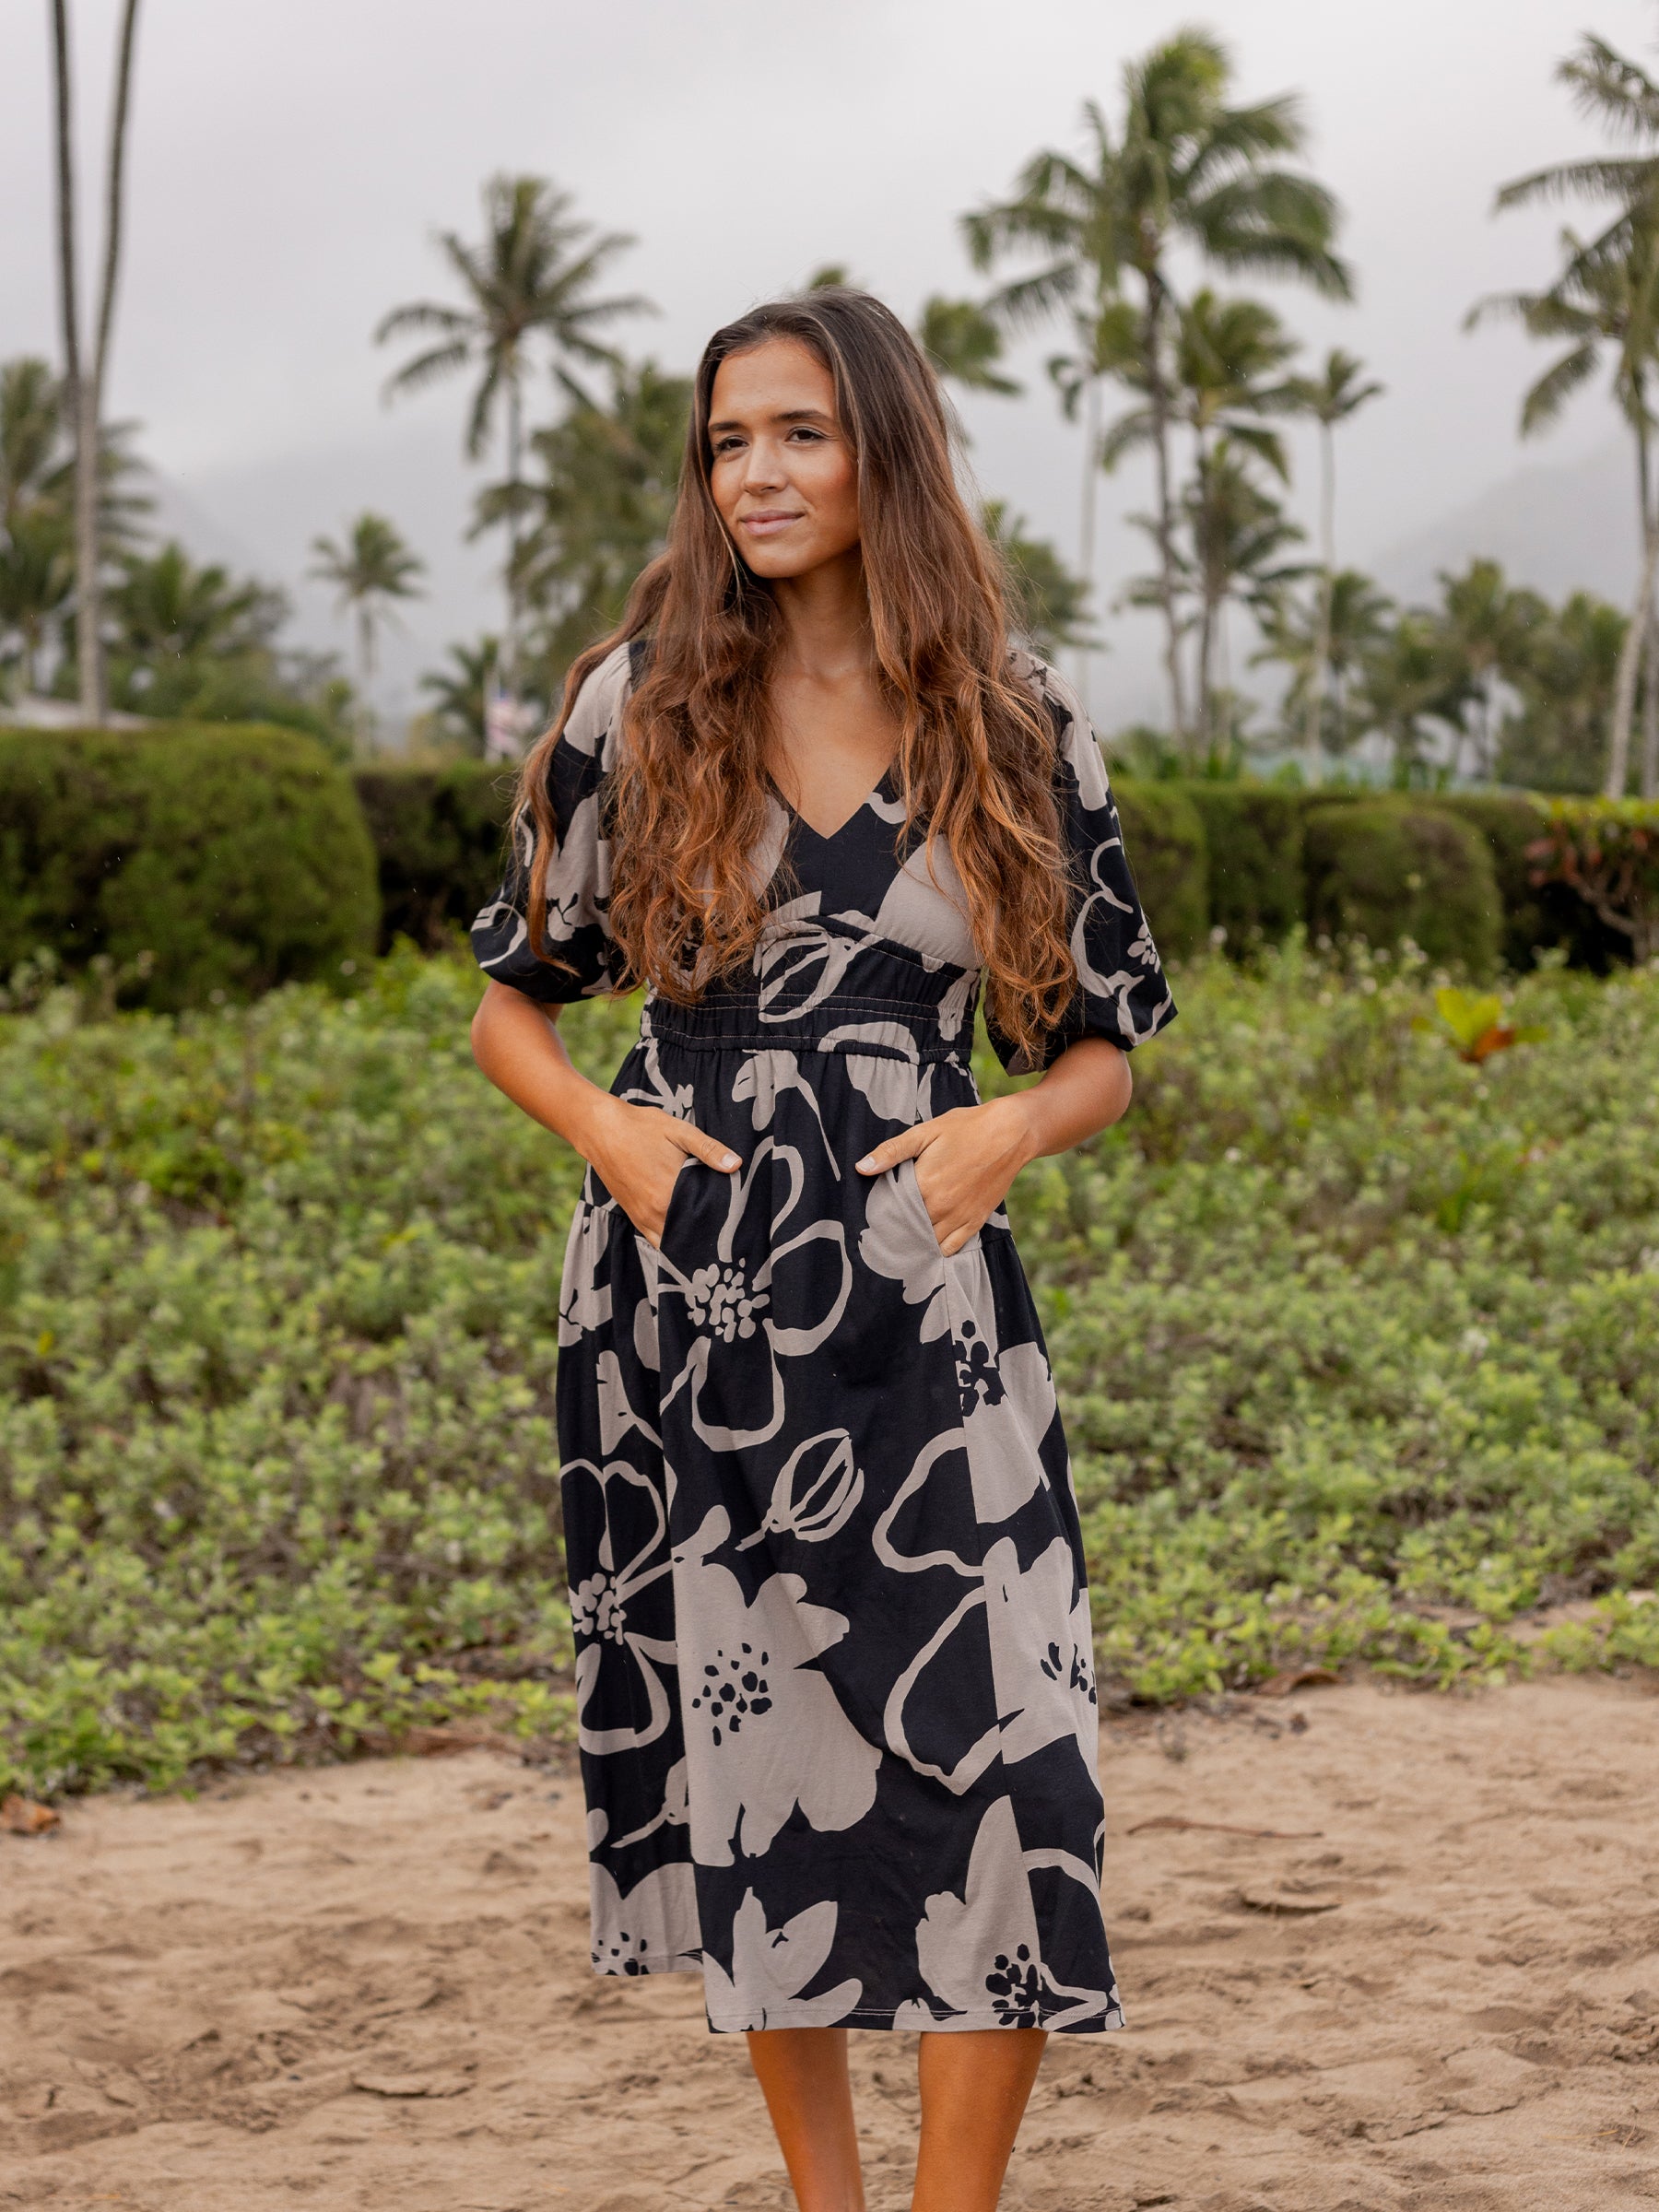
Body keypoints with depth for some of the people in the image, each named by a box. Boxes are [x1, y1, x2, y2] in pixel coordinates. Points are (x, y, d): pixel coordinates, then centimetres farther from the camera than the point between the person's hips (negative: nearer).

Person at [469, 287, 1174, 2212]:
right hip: (685, 1300, 1)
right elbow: (509, 992, 12)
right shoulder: (636, 704, 4)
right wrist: (601, 1123, -7)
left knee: (995, 1753, -10)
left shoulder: (1017, 732, 4)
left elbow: (1106, 1042, 11)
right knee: (750, 1763, 7)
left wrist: (1009, 1128, -10)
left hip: (919, 1304, 0)